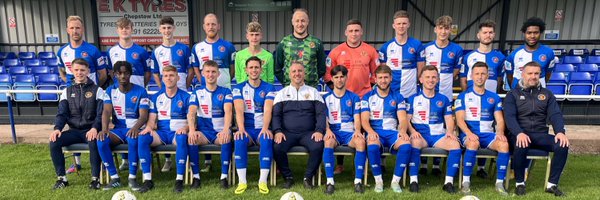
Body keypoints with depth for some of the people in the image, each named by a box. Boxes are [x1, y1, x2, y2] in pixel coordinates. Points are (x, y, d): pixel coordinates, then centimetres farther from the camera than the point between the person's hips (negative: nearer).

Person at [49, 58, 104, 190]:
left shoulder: (97, 90, 1)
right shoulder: (67, 91, 13)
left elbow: (101, 114, -6)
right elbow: (61, 113, 6)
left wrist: (94, 128, -26)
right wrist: (57, 128, -15)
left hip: (90, 130, -4)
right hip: (74, 130, 4)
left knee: (93, 143, -36)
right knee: (54, 142, -22)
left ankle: (95, 178, -22)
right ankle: (62, 178, -7)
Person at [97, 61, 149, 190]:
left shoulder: (140, 91, -2)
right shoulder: (110, 91, 8)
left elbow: (144, 115, -11)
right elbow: (106, 112, -5)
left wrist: (136, 128, -33)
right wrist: (104, 129, -25)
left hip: (134, 129, -3)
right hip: (118, 129, 3)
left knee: (133, 140, -38)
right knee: (101, 140, -28)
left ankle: (132, 178, -25)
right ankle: (114, 178, -17)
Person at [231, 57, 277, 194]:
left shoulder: (269, 88, 6)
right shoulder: (238, 88, 8)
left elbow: (268, 110, -9)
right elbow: (239, 110, -7)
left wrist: (265, 128, -27)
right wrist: (241, 128, -25)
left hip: (262, 129, 0)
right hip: (246, 129, 1)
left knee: (267, 140, -34)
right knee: (239, 140, -33)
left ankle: (263, 181, -27)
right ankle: (242, 181, -25)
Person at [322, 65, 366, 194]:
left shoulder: (354, 97, 14)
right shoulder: (326, 98, 13)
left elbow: (357, 118, 6)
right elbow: (324, 118, 4)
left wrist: (357, 131, -15)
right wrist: (328, 130, -17)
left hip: (349, 132, 1)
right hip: (333, 132, 0)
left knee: (361, 142, -33)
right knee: (328, 141, -36)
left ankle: (358, 180, -25)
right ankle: (330, 181, -32)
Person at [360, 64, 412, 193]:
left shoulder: (398, 97, 13)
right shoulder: (367, 97, 9)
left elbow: (403, 119, 2)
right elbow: (364, 120, -1)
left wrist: (403, 131, -21)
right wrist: (370, 131, -23)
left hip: (392, 132, 2)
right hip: (375, 132, -1)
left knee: (406, 144, -31)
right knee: (372, 146, -36)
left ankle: (396, 181, -15)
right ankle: (378, 180, -15)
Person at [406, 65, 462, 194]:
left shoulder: (443, 99, 16)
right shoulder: (413, 99, 10)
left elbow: (449, 119, 12)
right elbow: (407, 119, 3)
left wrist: (450, 132, -9)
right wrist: (413, 131, -17)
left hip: (439, 135, 2)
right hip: (420, 134, -2)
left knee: (455, 144, -27)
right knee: (414, 142, -36)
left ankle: (449, 182, -18)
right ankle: (414, 180, -27)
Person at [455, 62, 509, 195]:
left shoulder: (494, 97, 15)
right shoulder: (463, 96, 6)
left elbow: (499, 120, 7)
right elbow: (460, 120, -5)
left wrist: (500, 132, -16)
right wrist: (469, 133, -24)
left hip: (488, 134, 3)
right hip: (469, 134, -3)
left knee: (504, 144, -28)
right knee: (473, 143, -37)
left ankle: (499, 183, -15)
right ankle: (466, 182, -24)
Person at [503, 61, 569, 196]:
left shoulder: (546, 94, 16)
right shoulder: (513, 94, 5)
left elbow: (555, 114, 4)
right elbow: (509, 117, -9)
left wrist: (560, 132, -17)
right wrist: (519, 133, -27)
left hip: (541, 135, 4)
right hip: (520, 134, -3)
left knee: (563, 145, -24)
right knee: (521, 147, -36)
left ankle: (552, 184, -10)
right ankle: (520, 183, -14)